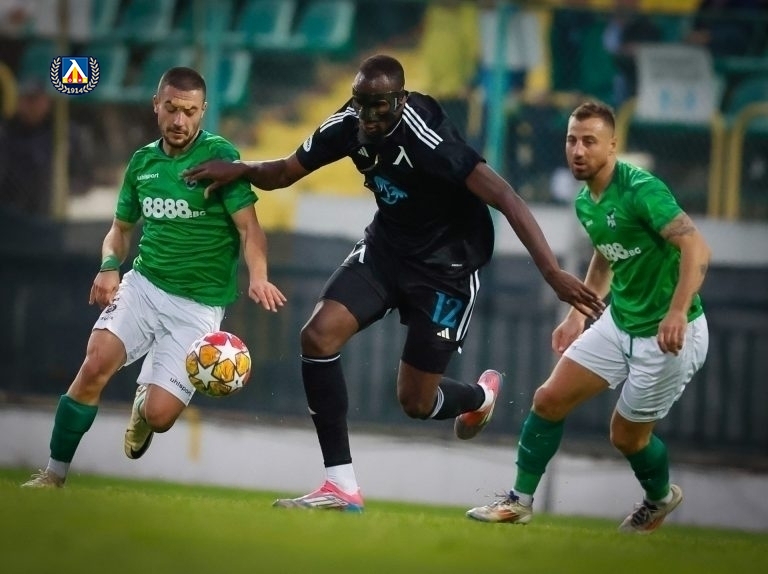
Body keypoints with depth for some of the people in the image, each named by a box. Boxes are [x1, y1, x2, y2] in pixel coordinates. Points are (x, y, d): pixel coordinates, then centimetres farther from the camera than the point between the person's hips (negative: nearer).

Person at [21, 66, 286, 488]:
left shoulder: (219, 156, -8)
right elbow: (121, 228, 19)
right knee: (96, 363, -23)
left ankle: (145, 402, 28)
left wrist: (257, 277, -33)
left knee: (159, 416, -12)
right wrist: (109, 267, -3)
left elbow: (248, 227, -14)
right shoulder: (142, 162, 7)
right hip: (143, 284, 3)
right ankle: (55, 473, -10)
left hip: (198, 302, -3)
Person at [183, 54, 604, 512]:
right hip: (386, 246, 6)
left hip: (445, 265, -6)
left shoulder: (428, 138, -31)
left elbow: (504, 198, -34)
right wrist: (242, 170, -19)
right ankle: (342, 487, -8)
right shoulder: (349, 124, -10)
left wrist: (553, 273, -41)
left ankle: (480, 396, 39)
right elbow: (287, 171, 4)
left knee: (415, 401, 0)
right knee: (319, 336, -15)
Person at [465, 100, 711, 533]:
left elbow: (697, 248, -31)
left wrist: (677, 312, -42)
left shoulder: (641, 190, -24)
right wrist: (579, 313, 20)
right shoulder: (586, 203, 4)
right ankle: (521, 501, 17)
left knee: (627, 434, 6)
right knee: (549, 400, 3)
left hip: (670, 335, -8)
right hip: (619, 322, 8)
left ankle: (661, 498, 37)